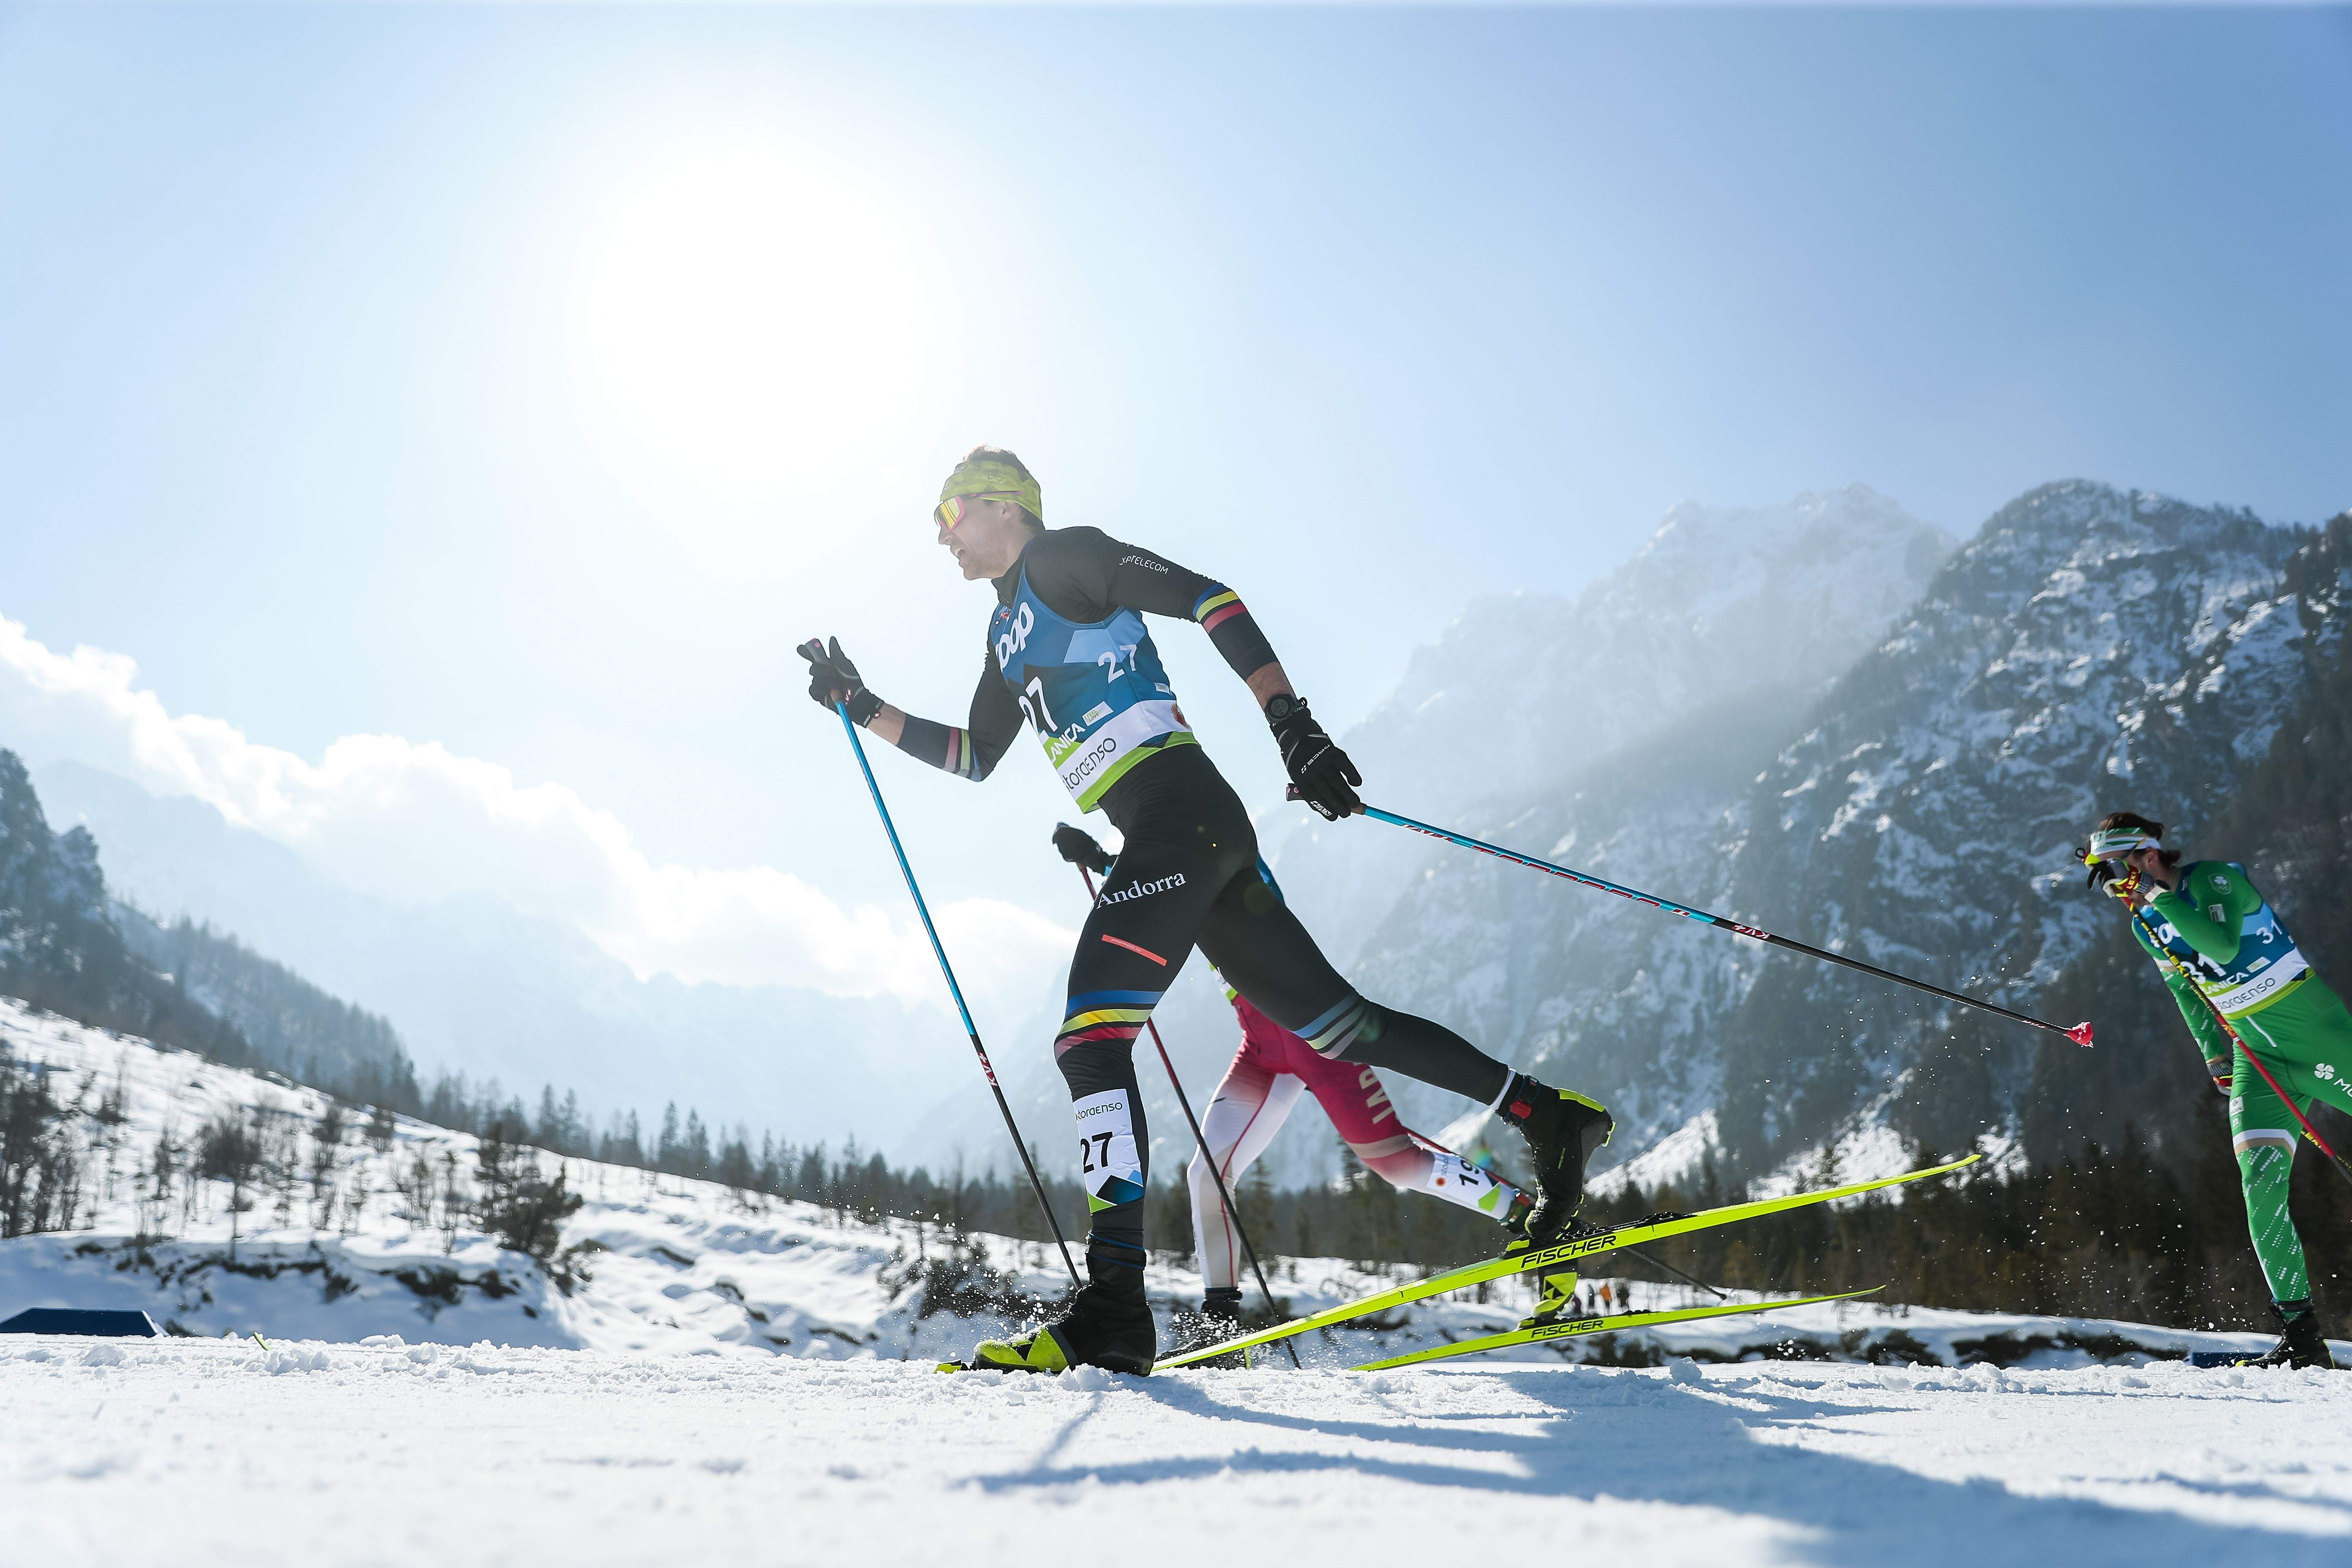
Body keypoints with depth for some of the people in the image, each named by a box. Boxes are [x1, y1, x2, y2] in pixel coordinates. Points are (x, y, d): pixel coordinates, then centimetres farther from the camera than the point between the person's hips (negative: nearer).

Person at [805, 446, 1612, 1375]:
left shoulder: (1064, 558, 1)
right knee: (1332, 1024, 9)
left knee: (1090, 1037, -19)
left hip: (1181, 811, -9)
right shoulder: (1010, 630, 28)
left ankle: (1115, 1307, -22)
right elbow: (973, 756, 34)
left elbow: (1205, 597, -10)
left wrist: (1290, 723, -19)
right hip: (1175, 840, 9)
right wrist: (862, 707, 27)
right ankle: (1549, 1115, 16)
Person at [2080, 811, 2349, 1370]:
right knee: (2261, 1180, -10)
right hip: (2258, 1056, 5)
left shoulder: (2217, 879, -14)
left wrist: (2160, 895, -26)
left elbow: (2223, 947, -32)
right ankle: (2300, 1331, -9)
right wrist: (2216, 1056, 14)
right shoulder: (2147, 926, 6)